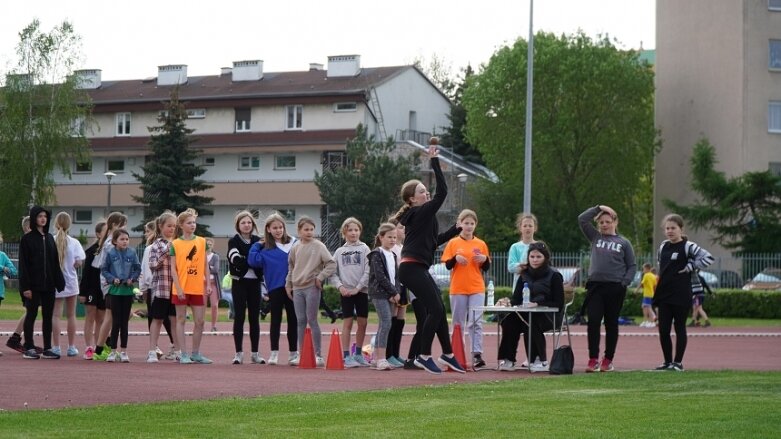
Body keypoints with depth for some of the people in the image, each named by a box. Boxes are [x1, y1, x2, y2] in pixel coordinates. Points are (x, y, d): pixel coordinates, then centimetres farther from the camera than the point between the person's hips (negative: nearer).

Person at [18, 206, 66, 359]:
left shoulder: (49, 238, 12)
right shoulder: (27, 239, -4)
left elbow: (55, 262, 14)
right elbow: (23, 264, -8)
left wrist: (59, 282, 7)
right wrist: (25, 286, -15)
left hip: (48, 285, 5)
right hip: (33, 285, -5)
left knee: (48, 316, 6)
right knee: (31, 315, 0)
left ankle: (47, 349, 11)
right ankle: (29, 348, 5)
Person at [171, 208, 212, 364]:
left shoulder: (201, 241, 6)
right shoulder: (175, 244, -2)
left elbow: (205, 265, 10)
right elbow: (173, 268, -4)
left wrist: (208, 284, 4)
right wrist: (178, 288, -12)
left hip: (197, 288, 3)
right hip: (181, 289, -3)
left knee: (199, 321, 4)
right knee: (181, 320, 3)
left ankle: (196, 353, 16)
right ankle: (184, 354, 6)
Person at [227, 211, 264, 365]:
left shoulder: (258, 241, 10)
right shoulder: (234, 242, 1)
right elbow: (236, 260, -14)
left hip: (254, 282, 3)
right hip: (239, 282, -3)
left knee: (254, 317, 5)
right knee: (239, 317, -3)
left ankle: (255, 353, 10)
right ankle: (239, 353, 1)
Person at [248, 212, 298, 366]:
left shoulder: (294, 243, 3)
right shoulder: (266, 248, 2)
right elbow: (254, 261, -8)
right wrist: (256, 246, -5)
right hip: (275, 288, -1)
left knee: (293, 320, 8)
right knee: (276, 320, 3)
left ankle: (293, 353, 16)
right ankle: (274, 353, 7)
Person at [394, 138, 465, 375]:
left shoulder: (421, 216, 18)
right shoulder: (421, 213, -11)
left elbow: (434, 240, 26)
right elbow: (442, 192, -20)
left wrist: (455, 230, 22)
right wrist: (434, 162, -20)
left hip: (418, 268, 10)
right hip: (412, 268, -10)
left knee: (439, 309, 11)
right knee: (435, 310, -10)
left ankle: (447, 354, 17)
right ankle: (424, 355, -4)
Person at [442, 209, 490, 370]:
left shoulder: (481, 244, 6)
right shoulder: (453, 243, 3)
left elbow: (486, 268, 10)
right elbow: (448, 265, 1)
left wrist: (485, 259, -11)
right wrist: (456, 258, -17)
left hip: (477, 289, 0)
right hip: (457, 289, 0)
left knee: (476, 322, -9)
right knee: (458, 323, 7)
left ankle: (477, 355, -14)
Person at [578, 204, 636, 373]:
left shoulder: (623, 243, 7)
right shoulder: (595, 237, 12)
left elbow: (632, 266, 6)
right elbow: (582, 219, 3)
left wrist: (625, 282, -6)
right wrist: (598, 208, 1)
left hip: (615, 288, -1)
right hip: (595, 286, 1)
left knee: (611, 324, 5)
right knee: (593, 322, -8)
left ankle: (608, 359, 12)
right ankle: (593, 359, -6)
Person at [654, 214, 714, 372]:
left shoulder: (688, 246, -8)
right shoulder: (663, 247, 12)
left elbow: (708, 258, -17)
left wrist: (690, 267, -14)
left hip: (681, 295, -6)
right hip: (664, 294, 6)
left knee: (679, 328, 2)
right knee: (663, 330, 2)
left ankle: (678, 362, 8)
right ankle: (668, 362, 12)